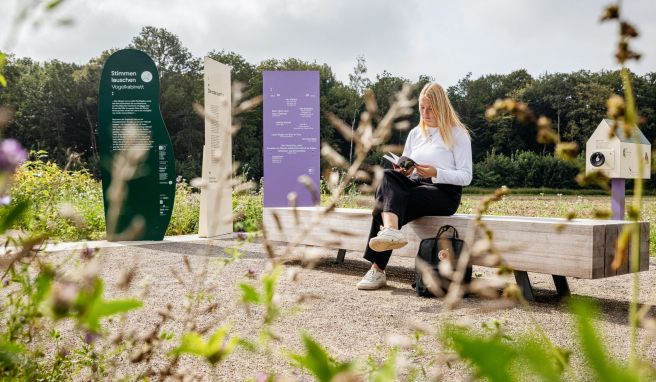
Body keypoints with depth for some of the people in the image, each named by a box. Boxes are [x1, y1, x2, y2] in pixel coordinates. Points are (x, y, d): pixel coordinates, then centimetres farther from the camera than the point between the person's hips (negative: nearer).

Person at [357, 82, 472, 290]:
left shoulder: (457, 133, 5)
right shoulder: (415, 133, 22)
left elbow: (466, 177, -3)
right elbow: (402, 168, 19)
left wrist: (436, 173, -18)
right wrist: (402, 171, -5)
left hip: (444, 191, -5)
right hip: (414, 185, 5)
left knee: (386, 202, -29)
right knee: (388, 177, -29)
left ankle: (378, 269, -34)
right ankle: (390, 231, -48)